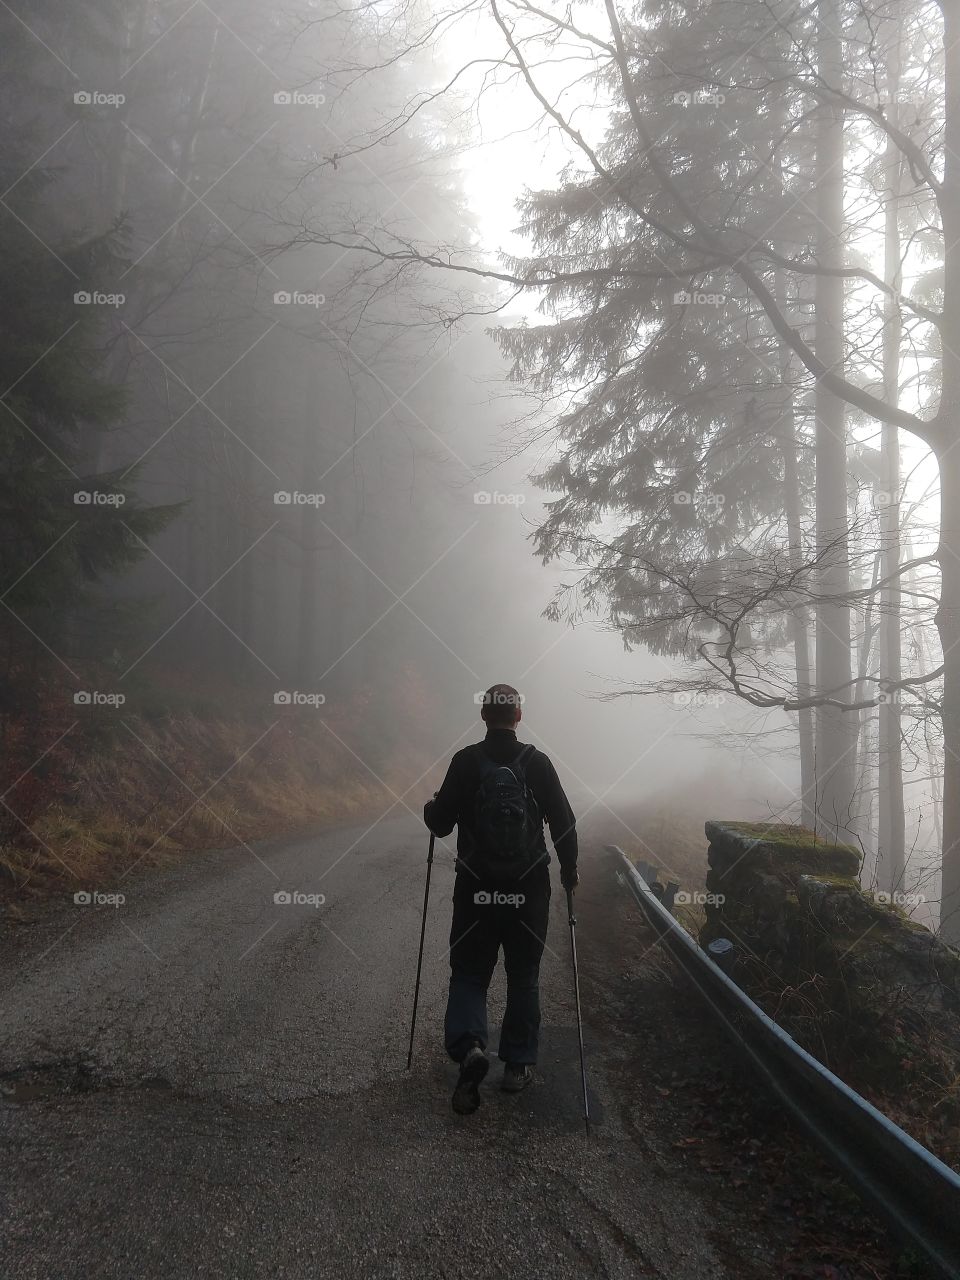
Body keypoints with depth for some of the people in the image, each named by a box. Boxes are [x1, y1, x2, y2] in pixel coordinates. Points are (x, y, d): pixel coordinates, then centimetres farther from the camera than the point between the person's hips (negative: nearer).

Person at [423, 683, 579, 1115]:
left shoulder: (465, 761, -8)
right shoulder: (538, 763, -5)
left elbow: (440, 823, -6)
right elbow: (563, 822, -2)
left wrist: (431, 807, 17)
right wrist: (569, 869, 13)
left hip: (475, 890, -1)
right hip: (529, 891, 1)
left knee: (469, 973, 9)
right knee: (523, 977, 15)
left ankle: (468, 1045, -15)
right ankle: (518, 1064, 19)